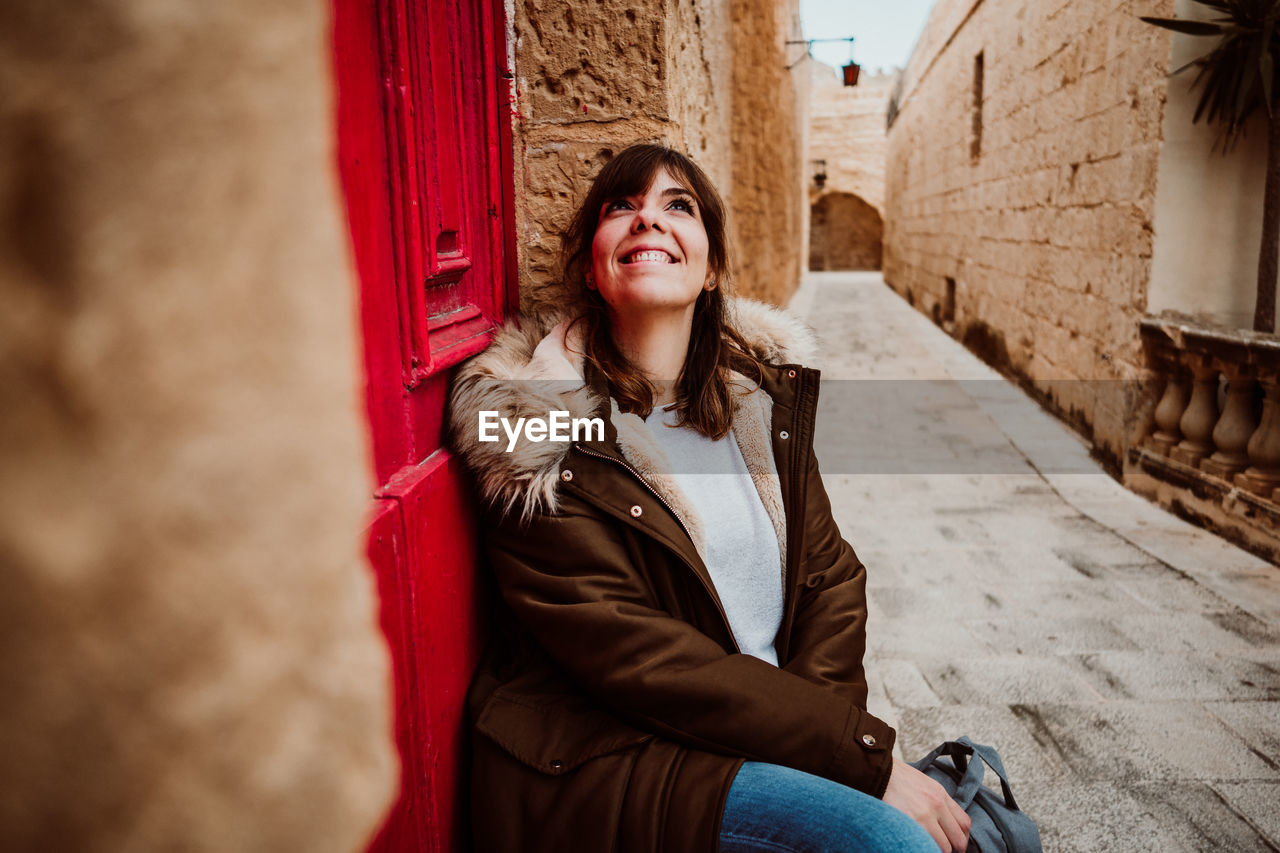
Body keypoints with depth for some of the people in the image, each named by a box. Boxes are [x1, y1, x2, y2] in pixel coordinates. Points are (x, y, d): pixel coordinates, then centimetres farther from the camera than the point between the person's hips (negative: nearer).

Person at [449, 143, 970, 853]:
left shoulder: (764, 386, 4)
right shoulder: (540, 423, -14)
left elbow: (829, 570, 4)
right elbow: (638, 659, -19)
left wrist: (818, 723, -14)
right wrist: (863, 752, -20)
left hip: (761, 733, 6)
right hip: (603, 756, -5)